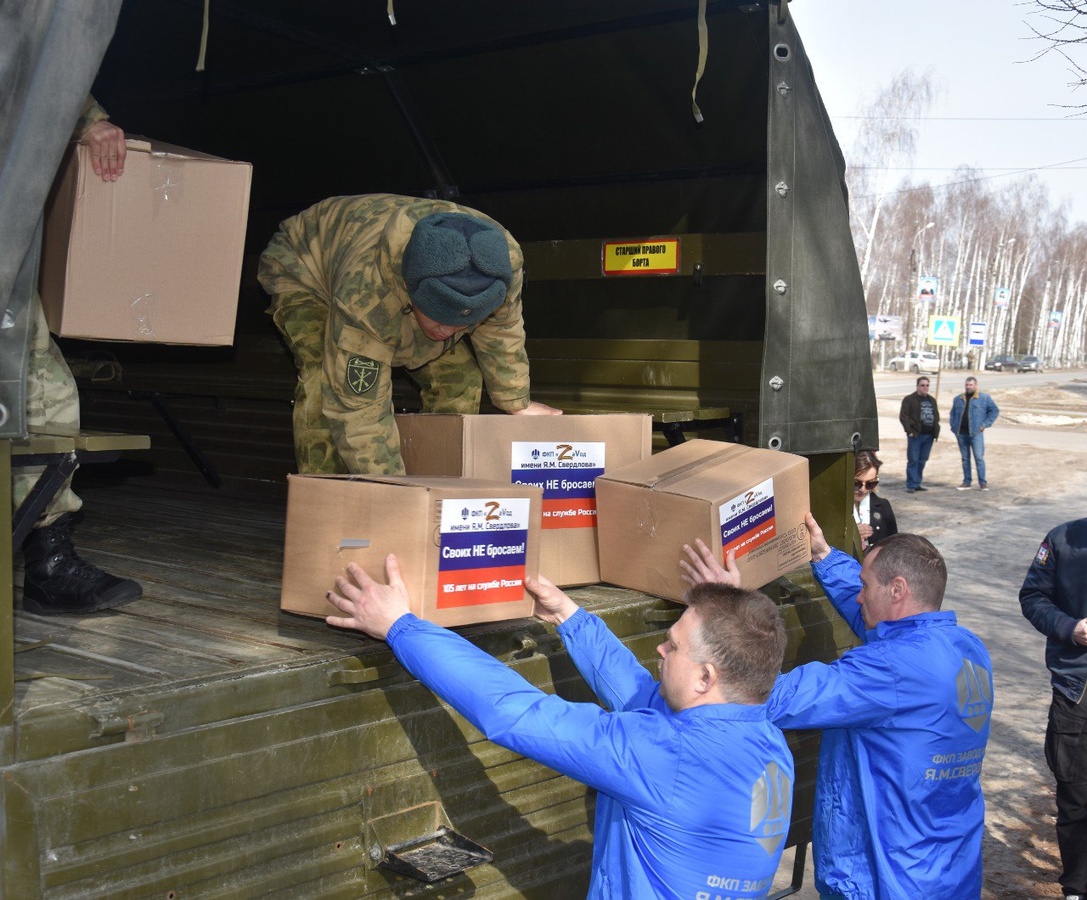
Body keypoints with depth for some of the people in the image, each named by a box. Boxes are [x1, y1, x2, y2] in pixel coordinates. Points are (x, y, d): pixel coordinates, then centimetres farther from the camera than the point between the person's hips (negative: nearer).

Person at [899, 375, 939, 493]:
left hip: (929, 435, 6)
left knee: (922, 460, 11)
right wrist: (909, 430, -14)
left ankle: (917, 483, 19)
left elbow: (936, 415, 25)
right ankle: (911, 485, -4)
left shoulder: (932, 400, 18)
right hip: (916, 435, -6)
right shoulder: (909, 399, -2)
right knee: (913, 460, -6)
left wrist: (936, 430, 11)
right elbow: (903, 416, -7)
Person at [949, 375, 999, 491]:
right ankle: (966, 482, 14)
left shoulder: (984, 398, 1)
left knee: (979, 457, -7)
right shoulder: (958, 399, 14)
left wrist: (985, 424, -5)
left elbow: (995, 410, 3)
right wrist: (953, 427, 7)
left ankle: (983, 482, -3)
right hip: (961, 433, 4)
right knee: (965, 458, 9)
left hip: (976, 433, -4)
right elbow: (953, 414, 21)